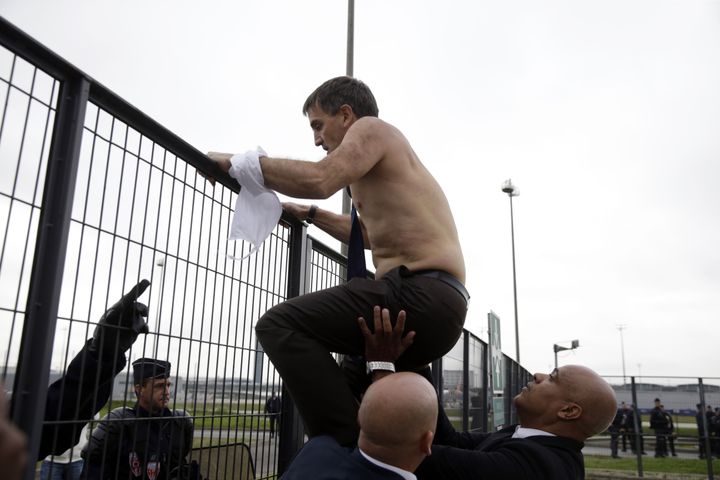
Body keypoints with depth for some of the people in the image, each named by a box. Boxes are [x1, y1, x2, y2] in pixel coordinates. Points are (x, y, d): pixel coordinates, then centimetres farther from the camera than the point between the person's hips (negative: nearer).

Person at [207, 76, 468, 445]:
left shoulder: (372, 129, 1)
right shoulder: (382, 158, 30)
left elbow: (320, 180, -19)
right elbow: (374, 233, 43)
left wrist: (238, 163, -8)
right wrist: (309, 214, 39)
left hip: (421, 295, -11)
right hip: (439, 307, 11)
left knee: (279, 325, -16)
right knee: (349, 380, 30)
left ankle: (347, 447, -20)